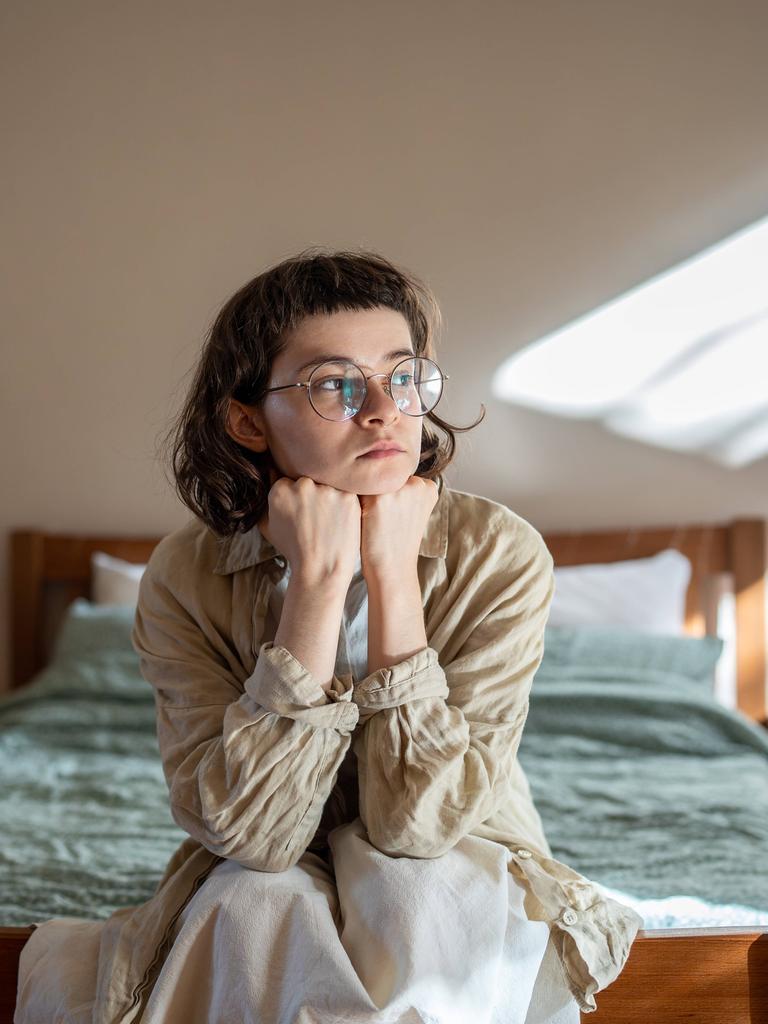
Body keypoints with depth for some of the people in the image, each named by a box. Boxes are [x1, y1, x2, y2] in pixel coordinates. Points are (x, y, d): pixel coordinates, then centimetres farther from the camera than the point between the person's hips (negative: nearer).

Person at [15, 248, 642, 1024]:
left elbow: (419, 821, -24)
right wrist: (319, 578, -30)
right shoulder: (185, 577, -15)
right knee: (259, 900, -32)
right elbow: (253, 830, -25)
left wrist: (393, 572, -29)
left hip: (456, 891, 0)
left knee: (418, 899, -33)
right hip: (260, 899, 1)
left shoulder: (499, 554, -18)